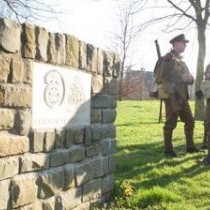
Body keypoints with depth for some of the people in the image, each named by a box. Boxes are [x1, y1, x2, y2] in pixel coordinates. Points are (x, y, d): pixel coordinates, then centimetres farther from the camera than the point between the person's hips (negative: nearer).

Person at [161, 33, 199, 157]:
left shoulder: (181, 60, 21)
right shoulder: (169, 57, -5)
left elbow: (190, 78, 19)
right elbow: (164, 75, -17)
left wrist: (190, 78, -5)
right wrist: (181, 78, -18)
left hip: (183, 96, 9)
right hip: (172, 96, -9)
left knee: (190, 121, 11)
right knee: (171, 123, -4)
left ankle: (190, 147, 21)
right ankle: (168, 149, 5)